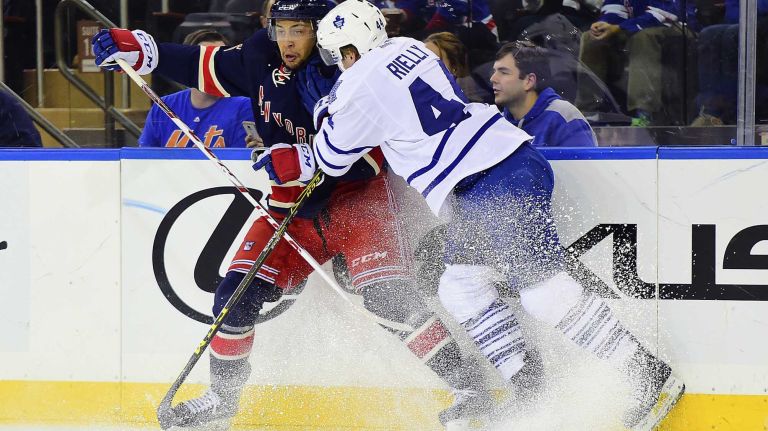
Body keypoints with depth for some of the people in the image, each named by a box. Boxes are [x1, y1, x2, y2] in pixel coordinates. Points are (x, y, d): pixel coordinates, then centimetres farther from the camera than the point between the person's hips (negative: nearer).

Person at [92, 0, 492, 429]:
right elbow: (206, 66, 12)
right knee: (238, 293, 0)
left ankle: (468, 384, -21)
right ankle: (223, 394, 21)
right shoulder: (262, 59, -3)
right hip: (293, 206, 6)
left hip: (357, 199, -6)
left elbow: (366, 157, -27)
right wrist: (135, 48, 5)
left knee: (388, 295, -24)